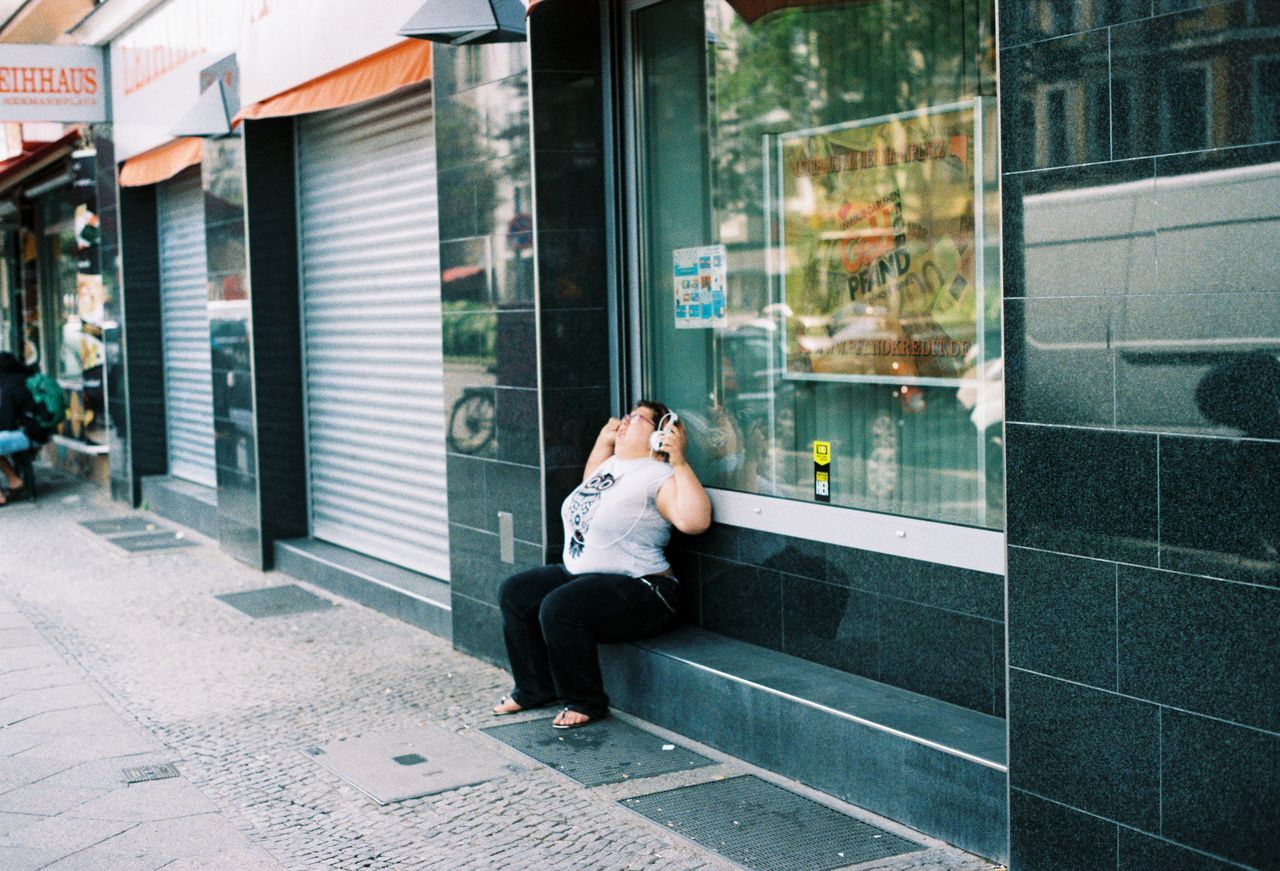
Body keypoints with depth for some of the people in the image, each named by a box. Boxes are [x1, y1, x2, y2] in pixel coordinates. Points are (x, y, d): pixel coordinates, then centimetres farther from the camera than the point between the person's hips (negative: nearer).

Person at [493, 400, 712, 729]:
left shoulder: (659, 477, -14)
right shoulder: (612, 465, 14)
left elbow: (695, 522, -31)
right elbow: (590, 487, 39)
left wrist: (679, 463, -29)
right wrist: (604, 439, 28)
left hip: (639, 589, -10)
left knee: (559, 607, -32)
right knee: (514, 592, 5)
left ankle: (586, 703, -12)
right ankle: (535, 689, 13)